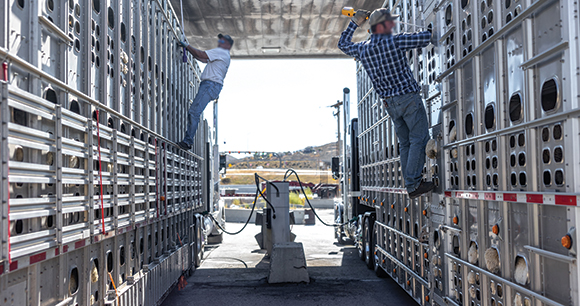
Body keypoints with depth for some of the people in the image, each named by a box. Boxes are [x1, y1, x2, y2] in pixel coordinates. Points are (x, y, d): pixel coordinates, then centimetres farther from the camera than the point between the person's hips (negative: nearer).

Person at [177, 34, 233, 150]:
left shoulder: (221, 52, -1)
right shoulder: (223, 55, 29)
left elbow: (201, 55, -8)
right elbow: (202, 59, 30)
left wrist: (187, 46, 1)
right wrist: (188, 48, 25)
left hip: (211, 85, -10)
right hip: (208, 85, 10)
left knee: (194, 112, -19)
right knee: (192, 112, 5)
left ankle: (187, 141, -23)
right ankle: (188, 140, 1)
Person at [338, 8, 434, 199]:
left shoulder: (362, 49, 6)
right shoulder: (394, 42, -11)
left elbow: (343, 44, 26)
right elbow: (425, 38, -8)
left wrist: (354, 23, 28)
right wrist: (430, 32, 15)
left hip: (389, 103, 7)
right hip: (408, 97, -7)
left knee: (405, 144, 11)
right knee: (419, 139, -6)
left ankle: (410, 187, 7)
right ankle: (413, 183, -14)